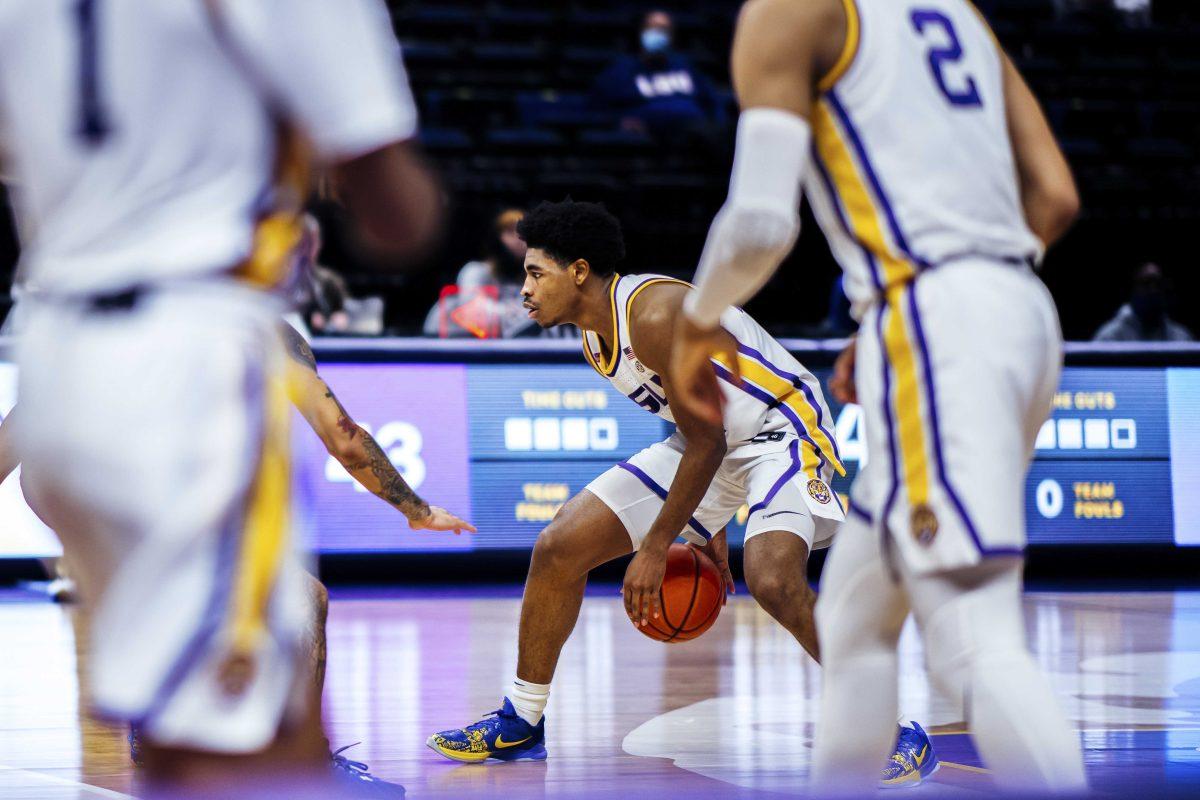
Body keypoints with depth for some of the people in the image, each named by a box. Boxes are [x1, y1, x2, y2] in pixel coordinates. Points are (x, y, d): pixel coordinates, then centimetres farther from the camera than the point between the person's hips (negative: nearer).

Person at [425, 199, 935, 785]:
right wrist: (703, 527, 18)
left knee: (771, 578, -34)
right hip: (709, 443, 9)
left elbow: (707, 443, -24)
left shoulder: (656, 314, -27)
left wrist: (655, 548, -20)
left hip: (781, 432, -9)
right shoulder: (595, 335, 2)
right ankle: (522, 724, 15)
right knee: (559, 547, 2)